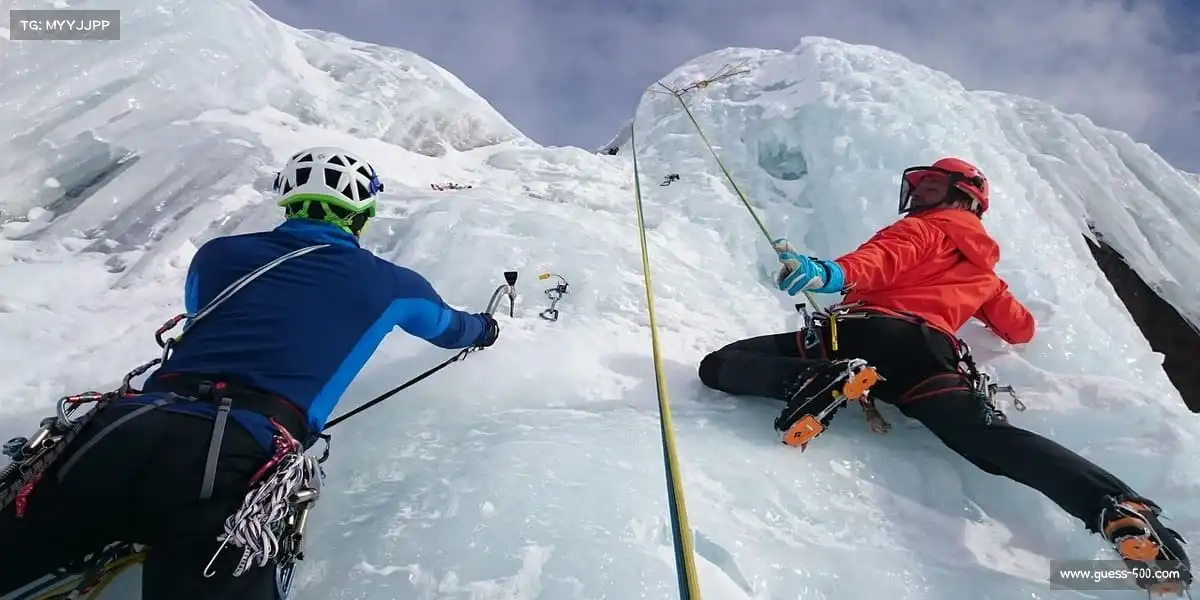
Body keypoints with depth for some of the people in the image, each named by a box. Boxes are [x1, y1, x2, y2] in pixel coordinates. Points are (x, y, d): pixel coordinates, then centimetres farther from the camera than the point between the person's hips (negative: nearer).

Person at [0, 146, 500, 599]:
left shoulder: (218, 254, 20)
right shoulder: (386, 283, 15)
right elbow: (448, 327, 36)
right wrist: (484, 328, 59)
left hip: (126, 430, 4)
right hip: (239, 460, -3)